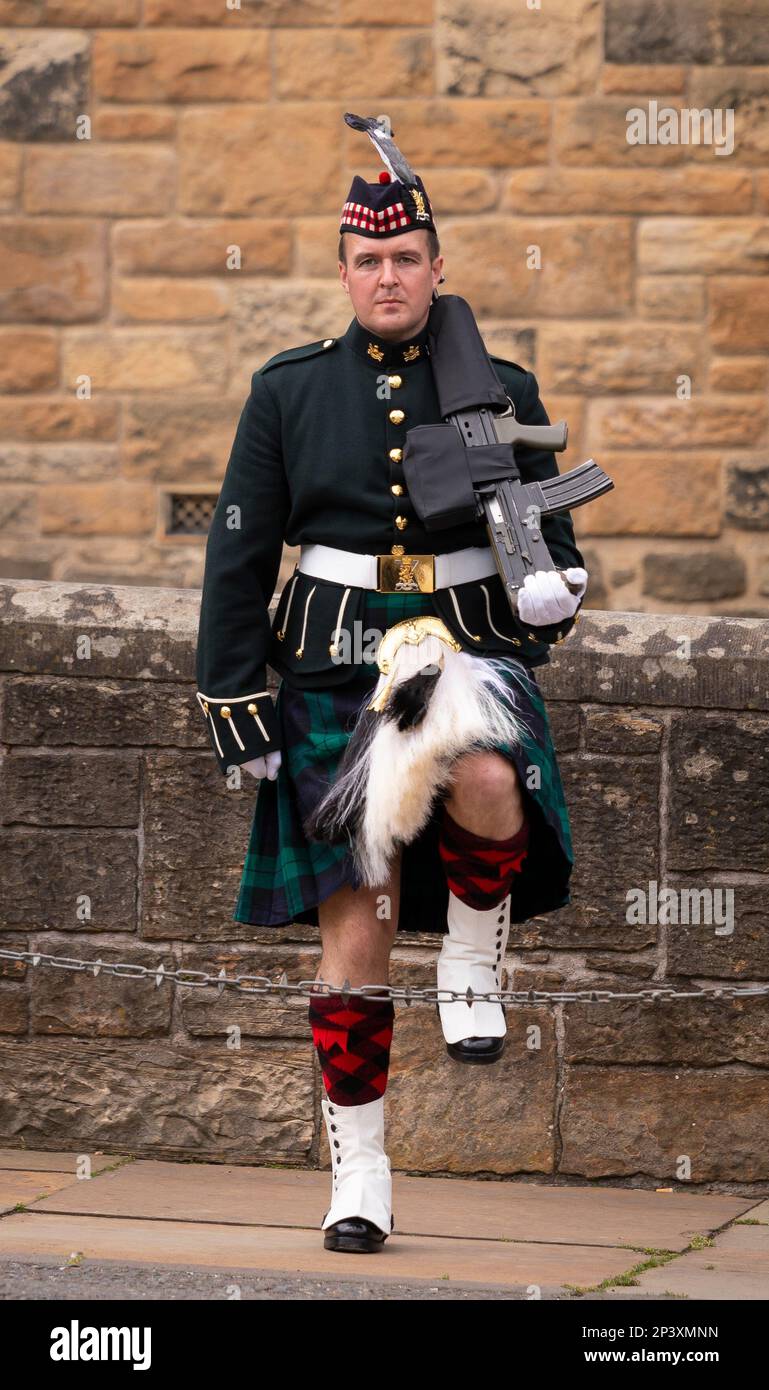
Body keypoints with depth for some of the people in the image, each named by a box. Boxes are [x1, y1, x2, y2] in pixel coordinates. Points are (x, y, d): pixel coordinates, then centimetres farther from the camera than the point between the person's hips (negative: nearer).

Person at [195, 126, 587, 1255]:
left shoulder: (502, 392, 7)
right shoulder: (289, 394, 5)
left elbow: (550, 533, 11)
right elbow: (238, 557, 6)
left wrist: (554, 588, -13)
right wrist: (234, 704, -1)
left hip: (470, 649, 0)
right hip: (337, 672, 0)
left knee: (486, 782, -37)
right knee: (353, 936, -1)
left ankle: (475, 963, -8)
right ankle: (359, 1175, 9)